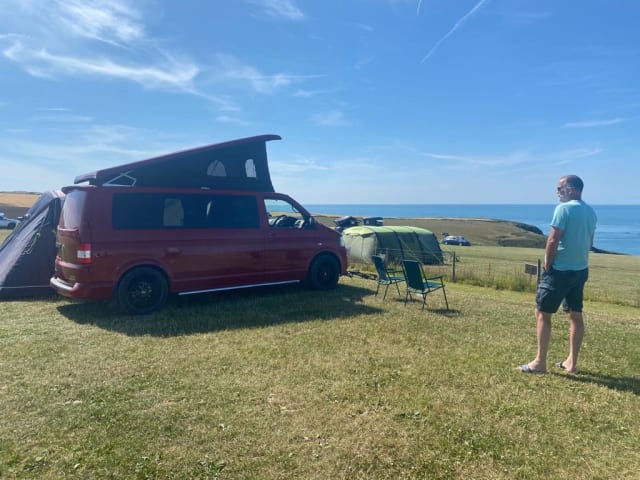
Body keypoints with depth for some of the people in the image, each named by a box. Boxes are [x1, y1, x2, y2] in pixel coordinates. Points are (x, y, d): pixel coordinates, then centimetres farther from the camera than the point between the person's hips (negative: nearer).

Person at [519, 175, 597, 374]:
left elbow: (553, 241, -19)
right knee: (575, 315, 12)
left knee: (542, 313, 0)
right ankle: (571, 362, 20)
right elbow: (589, 243, 17)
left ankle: (540, 363, 3)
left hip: (560, 270, -8)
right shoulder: (590, 212, 10)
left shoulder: (563, 208, -15)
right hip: (581, 270, 8)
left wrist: (547, 266, -8)